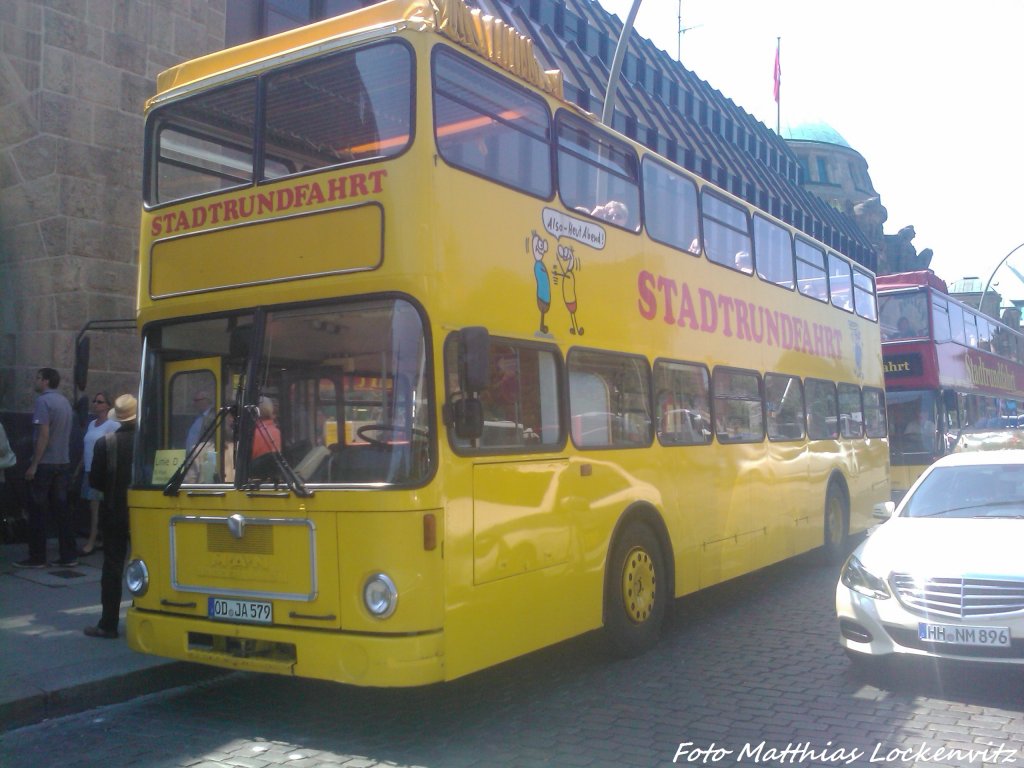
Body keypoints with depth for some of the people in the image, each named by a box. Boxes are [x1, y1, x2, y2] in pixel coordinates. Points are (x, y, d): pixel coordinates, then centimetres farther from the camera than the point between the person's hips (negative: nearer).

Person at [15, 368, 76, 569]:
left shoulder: (43, 401, -11)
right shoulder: (64, 401, 13)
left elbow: (44, 434, -17)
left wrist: (34, 465, -16)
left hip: (45, 464, -7)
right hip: (63, 463, 7)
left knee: (38, 511, 1)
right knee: (61, 509, 8)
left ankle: (37, 557, 6)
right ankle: (69, 555, 8)